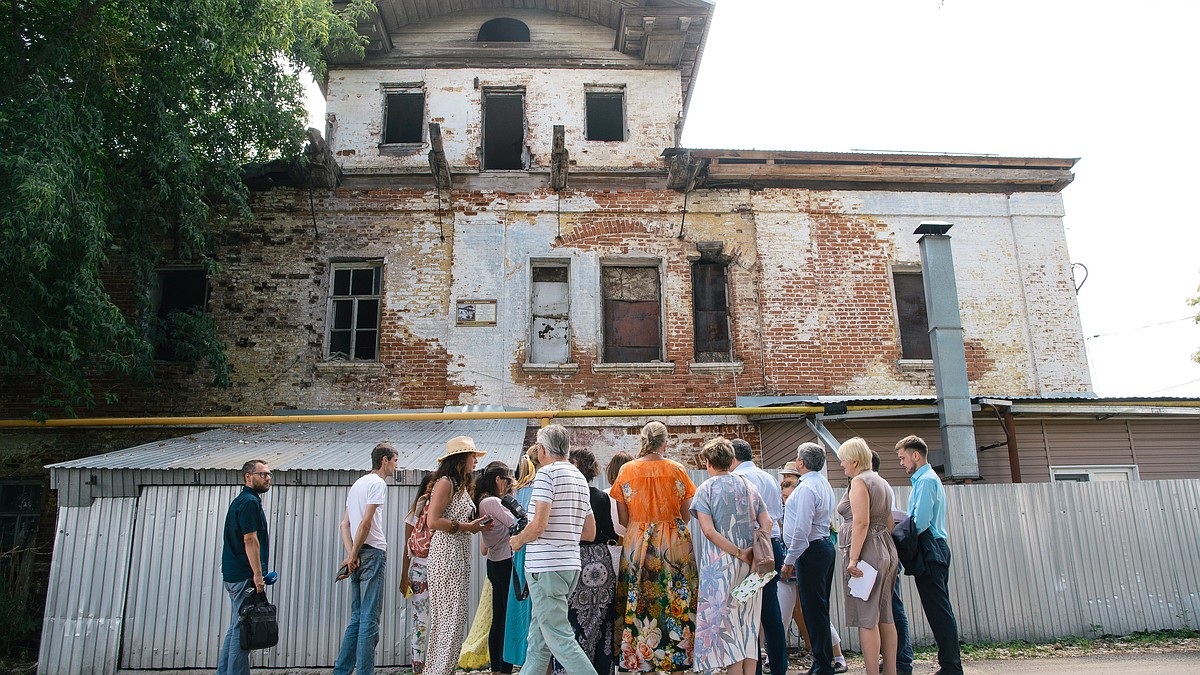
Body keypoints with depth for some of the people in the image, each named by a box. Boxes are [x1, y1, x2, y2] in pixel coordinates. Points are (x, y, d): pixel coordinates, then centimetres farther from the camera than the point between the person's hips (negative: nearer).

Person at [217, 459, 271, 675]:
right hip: (245, 576, -10)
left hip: (234, 575, 10)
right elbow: (250, 540, -20)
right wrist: (258, 575, -19)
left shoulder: (241, 501, 18)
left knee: (237, 627, 16)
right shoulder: (249, 502, -14)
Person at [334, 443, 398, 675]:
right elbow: (366, 523, -16)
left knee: (357, 618, 14)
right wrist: (353, 555, -9)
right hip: (373, 552, -9)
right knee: (369, 619, -5)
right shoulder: (378, 483, -7)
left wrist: (351, 554, 5)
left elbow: (344, 524, 16)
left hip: (358, 556, 9)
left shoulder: (357, 484, 20)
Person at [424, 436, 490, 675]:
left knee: (456, 617, 9)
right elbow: (433, 521, -17)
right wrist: (466, 527, -14)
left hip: (460, 555, 9)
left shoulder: (462, 485, 19)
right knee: (450, 616, -7)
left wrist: (477, 525, 4)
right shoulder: (445, 483, -9)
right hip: (446, 555, -9)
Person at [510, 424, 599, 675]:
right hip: (571, 564, 9)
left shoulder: (547, 473, -9)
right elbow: (590, 532, 18)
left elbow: (538, 524, -19)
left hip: (545, 566, -8)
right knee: (538, 639, 14)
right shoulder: (580, 478, 16)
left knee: (559, 638, -5)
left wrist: (518, 540, -1)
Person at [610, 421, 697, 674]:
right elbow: (686, 515, 4)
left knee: (641, 605, 6)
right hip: (675, 544, 0)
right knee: (676, 605, 5)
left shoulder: (627, 470, -1)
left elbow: (623, 519, 1)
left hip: (637, 544, 1)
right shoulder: (677, 470, -1)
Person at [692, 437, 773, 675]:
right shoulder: (749, 486, 9)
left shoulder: (706, 489, -5)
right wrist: (751, 552, -4)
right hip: (749, 565, 5)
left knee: (725, 622, 2)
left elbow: (708, 530, -16)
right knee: (748, 621, 12)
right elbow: (767, 523, 3)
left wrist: (738, 553, -12)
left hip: (720, 563, -5)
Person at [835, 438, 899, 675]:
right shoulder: (881, 481, 18)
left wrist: (853, 559, -21)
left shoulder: (859, 481, -11)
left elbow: (861, 522, -20)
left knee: (867, 619, -6)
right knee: (885, 617, 12)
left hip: (866, 551, -10)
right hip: (886, 550, 10)